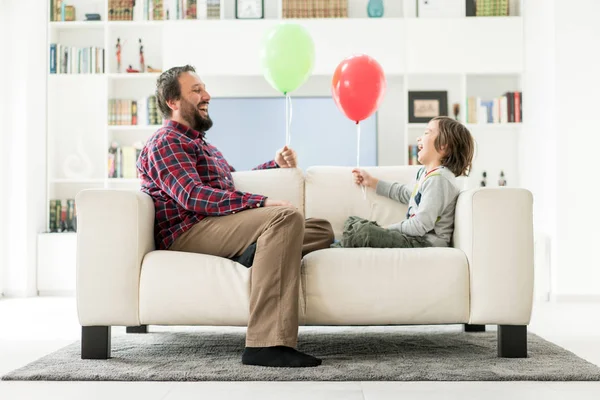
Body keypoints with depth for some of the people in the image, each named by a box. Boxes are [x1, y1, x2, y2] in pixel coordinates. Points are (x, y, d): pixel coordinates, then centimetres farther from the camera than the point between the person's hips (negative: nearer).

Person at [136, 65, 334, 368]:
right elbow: (193, 195, -17)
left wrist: (276, 165, 27)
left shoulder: (198, 142, 30)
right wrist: (262, 202, -24)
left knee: (322, 230, 5)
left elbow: (231, 180, 42)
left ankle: (259, 255, -24)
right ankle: (267, 344, -42)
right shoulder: (166, 142, -2)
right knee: (287, 217, -32)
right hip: (188, 232, -9)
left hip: (217, 228, 9)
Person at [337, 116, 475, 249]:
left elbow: (421, 225, -23)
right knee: (353, 222, 11)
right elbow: (405, 193, 35)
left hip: (426, 243, -11)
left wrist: (386, 229, -13)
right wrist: (372, 182, 36)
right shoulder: (426, 173, 15)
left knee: (363, 231, -27)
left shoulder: (438, 179, -18)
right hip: (415, 237, 11)